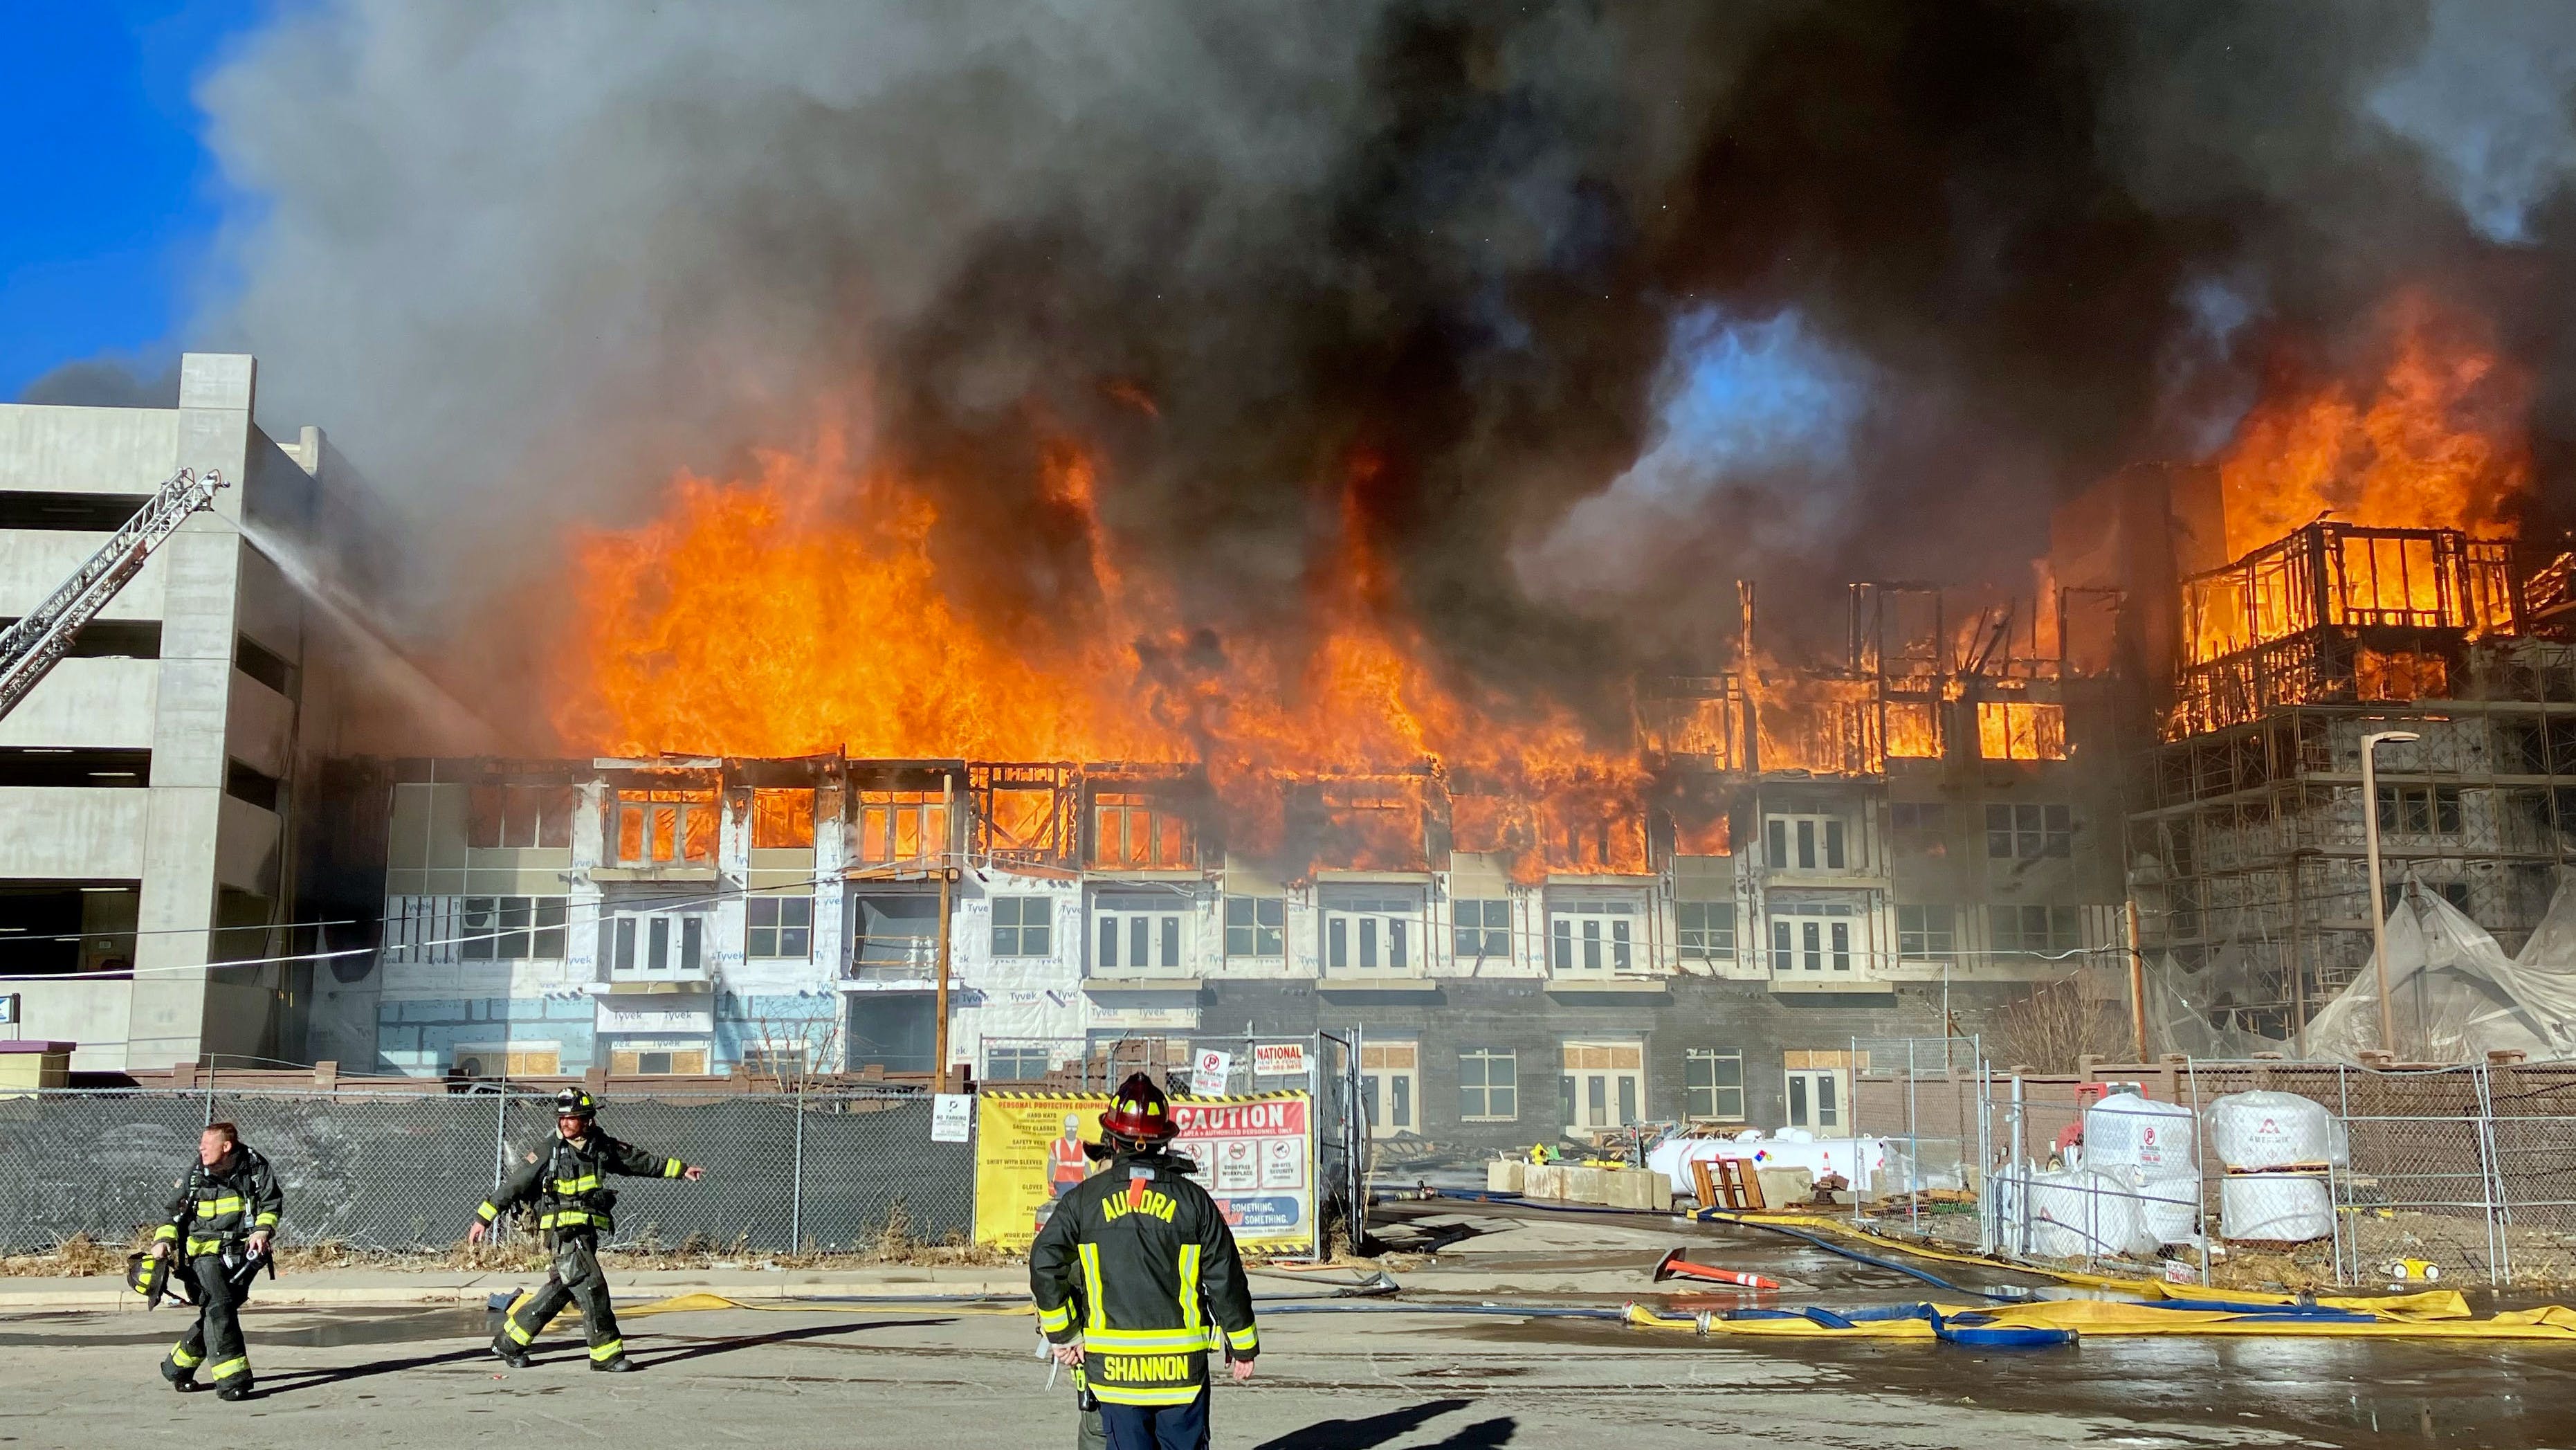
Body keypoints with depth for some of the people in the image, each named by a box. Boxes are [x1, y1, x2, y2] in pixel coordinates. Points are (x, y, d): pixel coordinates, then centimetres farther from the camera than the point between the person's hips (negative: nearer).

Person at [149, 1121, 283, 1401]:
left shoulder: (255, 1168, 0)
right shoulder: (196, 1174, 3)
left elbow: (272, 1204, 3)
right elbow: (176, 1213, 11)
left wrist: (263, 1230, -14)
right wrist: (164, 1240, -4)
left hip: (242, 1251, 1)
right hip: (206, 1249, -1)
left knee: (215, 1314, 2)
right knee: (219, 1305, -20)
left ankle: (178, 1365, 27)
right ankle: (231, 1378, -20)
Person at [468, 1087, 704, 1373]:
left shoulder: (603, 1146, 7)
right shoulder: (550, 1151, -6)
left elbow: (641, 1161, 16)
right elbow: (515, 1185, -2)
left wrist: (681, 1169, 17)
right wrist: (483, 1218, -3)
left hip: (588, 1231, 6)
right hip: (563, 1231, -6)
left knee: (561, 1289, 12)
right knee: (592, 1287, -11)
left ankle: (509, 1341, 27)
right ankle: (607, 1354, -5)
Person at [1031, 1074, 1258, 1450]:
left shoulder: (1084, 1198, -1)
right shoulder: (1193, 1199, -1)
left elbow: (1044, 1265, -6)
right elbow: (1225, 1278, 2)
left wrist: (1062, 1334, 5)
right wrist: (1244, 1347, 13)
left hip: (1113, 1364, 0)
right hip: (1182, 1362, 0)